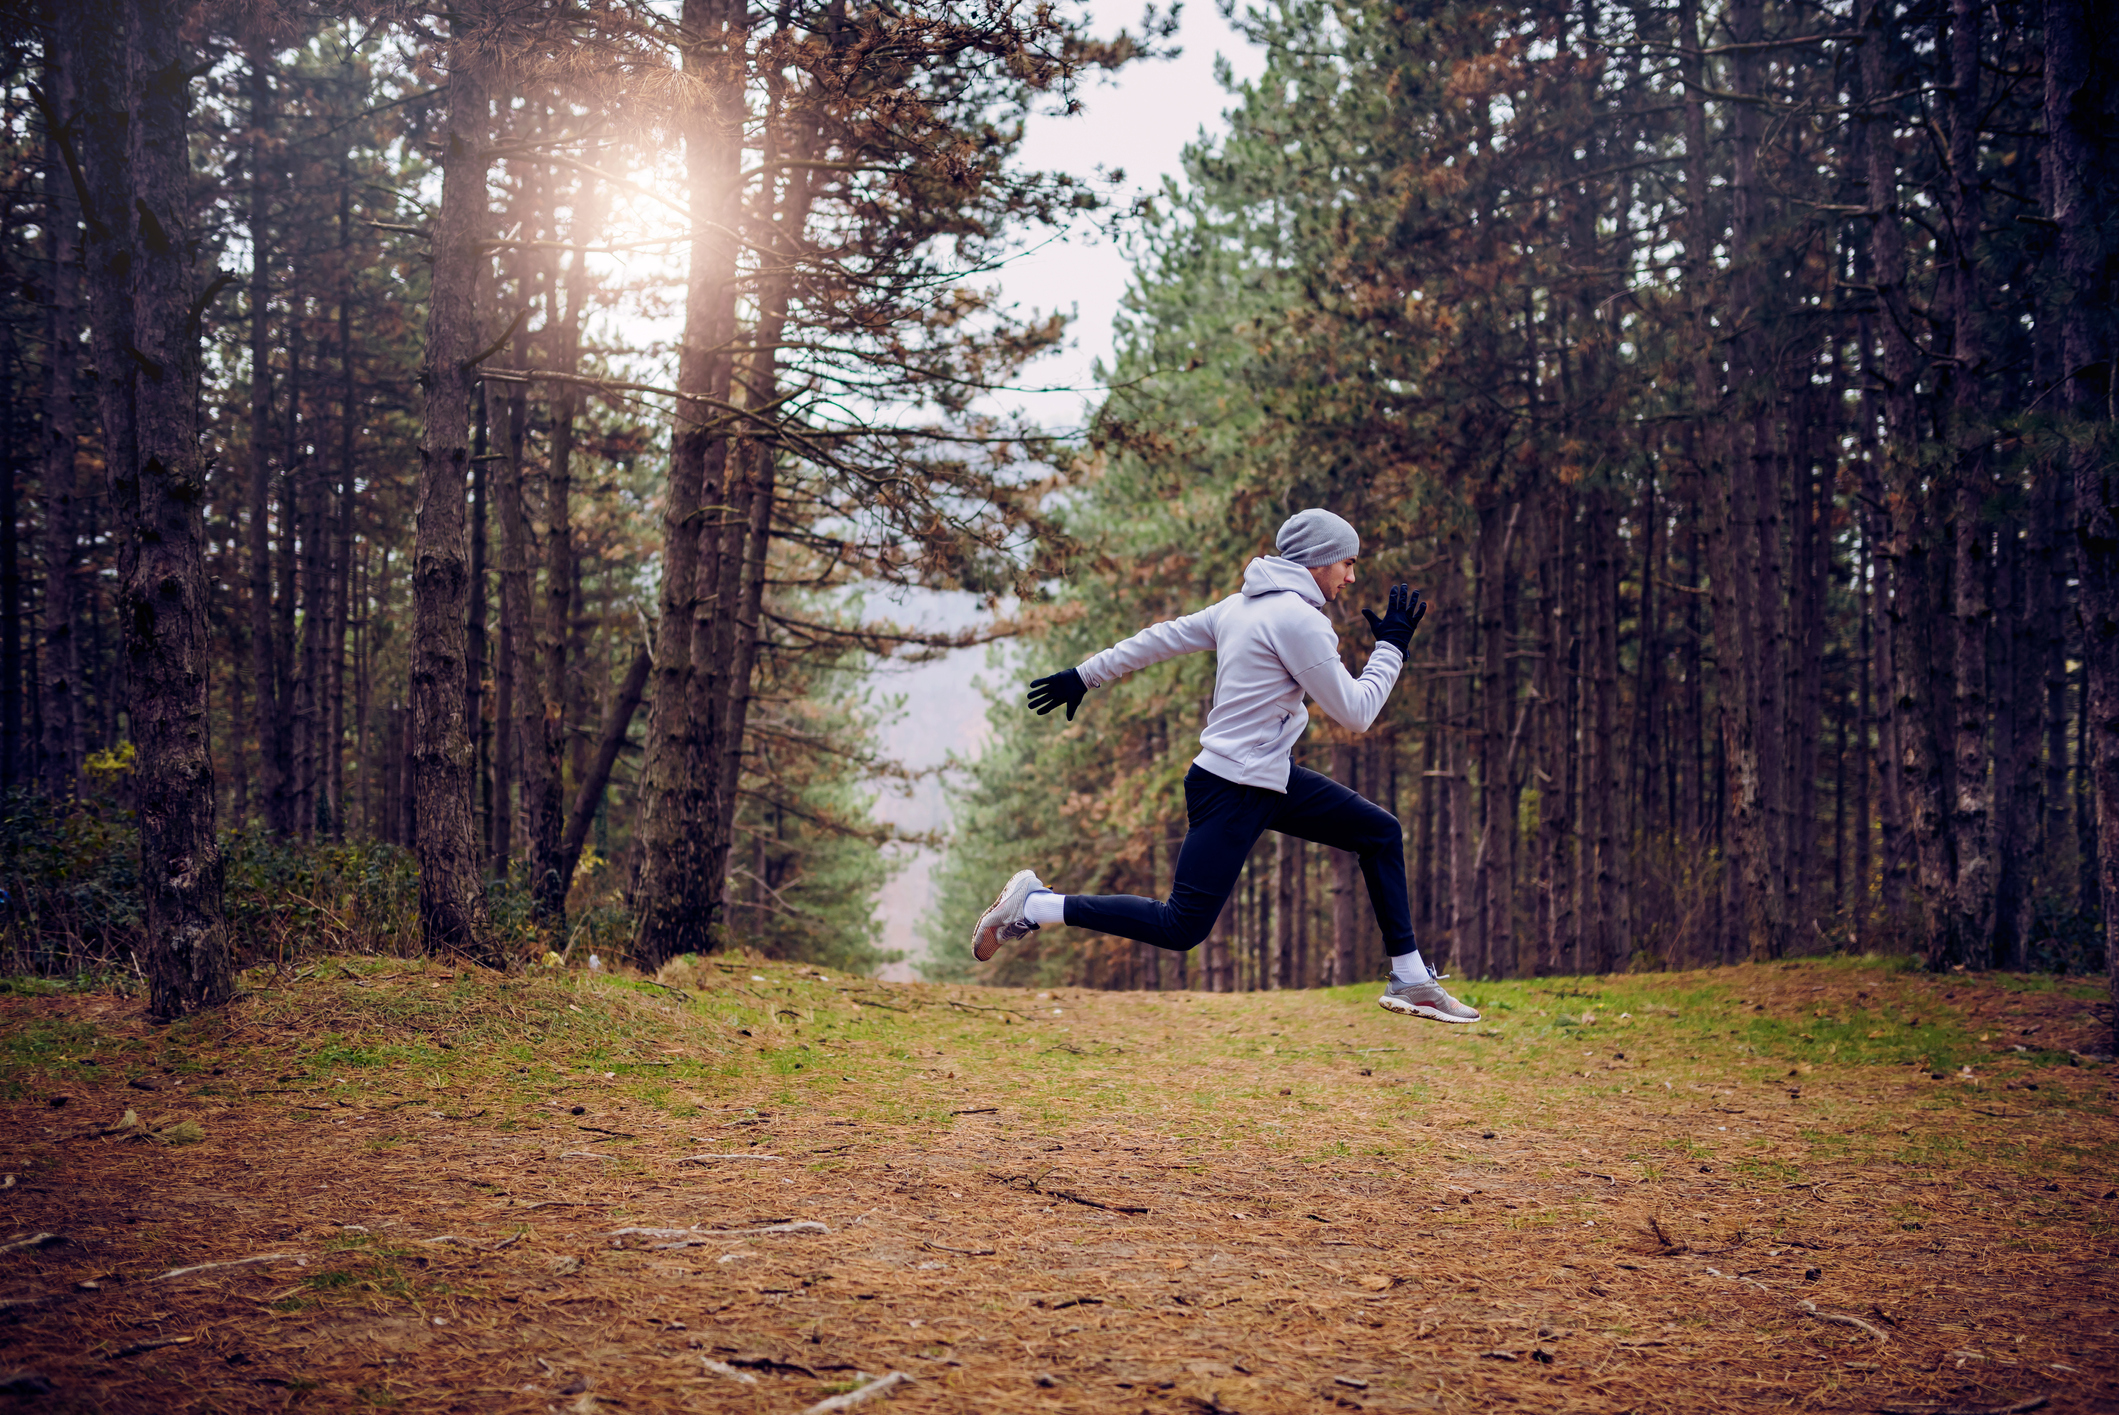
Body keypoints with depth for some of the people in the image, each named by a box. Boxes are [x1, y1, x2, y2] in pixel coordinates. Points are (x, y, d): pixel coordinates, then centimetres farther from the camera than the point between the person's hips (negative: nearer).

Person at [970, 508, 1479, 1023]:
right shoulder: (1298, 619, -17)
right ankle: (1034, 905, -1)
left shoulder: (1244, 605, 11)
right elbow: (1355, 712, -13)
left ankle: (1411, 980, 16)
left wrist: (1084, 675, 22)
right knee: (1181, 927, -8)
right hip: (1232, 792, -11)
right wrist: (1391, 647, -1)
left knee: (1381, 833, 12)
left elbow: (1163, 637, 15)